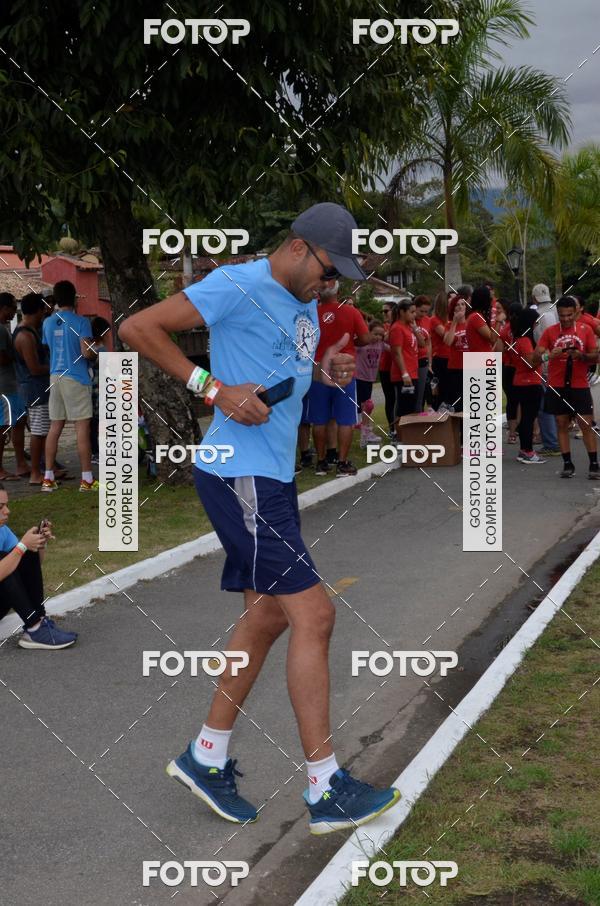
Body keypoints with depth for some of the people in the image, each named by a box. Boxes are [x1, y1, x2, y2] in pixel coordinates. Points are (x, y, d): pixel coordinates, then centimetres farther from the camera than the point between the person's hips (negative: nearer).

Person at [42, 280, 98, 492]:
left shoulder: (48, 323, 8)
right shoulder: (81, 322, -9)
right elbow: (86, 353, -17)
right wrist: (95, 356, 4)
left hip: (55, 377, 6)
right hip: (76, 379, -6)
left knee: (55, 427, 9)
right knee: (82, 427, -2)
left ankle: (48, 478, 10)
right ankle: (87, 479, -1)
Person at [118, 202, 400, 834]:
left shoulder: (304, 305, 15)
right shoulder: (237, 286, -12)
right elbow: (136, 329, -14)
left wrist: (326, 373, 7)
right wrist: (214, 389, -18)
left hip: (273, 477, 10)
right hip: (239, 478, -10)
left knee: (267, 615, 14)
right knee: (313, 613, -11)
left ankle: (206, 757, 28)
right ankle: (326, 791, -2)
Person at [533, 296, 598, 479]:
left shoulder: (585, 330, 2)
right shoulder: (549, 332, 1)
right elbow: (535, 359, -3)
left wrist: (581, 355, -17)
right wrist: (548, 355, -25)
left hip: (580, 386, -1)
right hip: (557, 386, 1)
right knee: (562, 424, 4)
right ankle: (567, 464, 10)